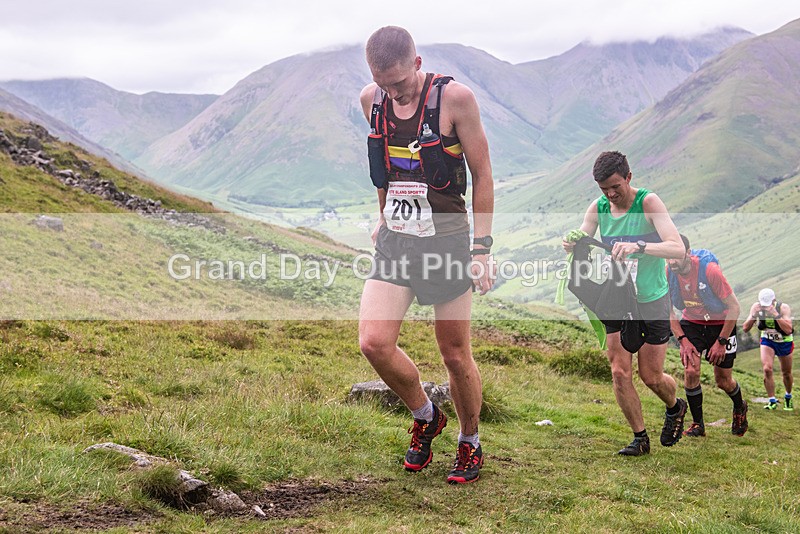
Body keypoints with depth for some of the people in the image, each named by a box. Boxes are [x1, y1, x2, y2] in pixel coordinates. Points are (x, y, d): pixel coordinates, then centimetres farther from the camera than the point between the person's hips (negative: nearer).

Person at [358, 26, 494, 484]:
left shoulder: (454, 97, -13)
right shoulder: (372, 99, 2)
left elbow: (483, 175, -7)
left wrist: (482, 249, -9)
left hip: (446, 240, -4)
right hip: (395, 240, 4)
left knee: (456, 355, 5)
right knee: (374, 342, -11)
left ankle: (470, 444, 29)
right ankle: (425, 416, 17)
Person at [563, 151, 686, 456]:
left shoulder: (649, 203, -19)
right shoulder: (598, 208, -4)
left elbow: (678, 249, -29)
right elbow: (580, 245, -1)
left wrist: (639, 246, -46)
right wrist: (571, 246, -26)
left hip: (652, 300, -4)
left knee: (651, 376, 5)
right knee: (620, 373, -3)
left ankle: (675, 408, 38)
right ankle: (640, 438, 12)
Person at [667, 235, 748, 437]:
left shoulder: (710, 270, -30)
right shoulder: (668, 274, -18)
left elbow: (734, 306, -20)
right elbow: (668, 310, -2)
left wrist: (721, 342, -18)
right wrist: (682, 340, -12)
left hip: (721, 324, -3)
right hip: (691, 323, 3)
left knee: (723, 381, 4)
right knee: (691, 371, -17)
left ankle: (740, 408, 38)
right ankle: (697, 424, 1)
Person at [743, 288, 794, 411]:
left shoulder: (783, 308, -28)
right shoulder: (756, 307, -19)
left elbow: (788, 330, -39)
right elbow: (745, 328, -20)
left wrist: (776, 314, -46)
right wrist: (754, 315, -35)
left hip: (784, 342, -1)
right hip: (767, 341, 1)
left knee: (786, 373, 11)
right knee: (767, 369, -18)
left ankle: (788, 397, 38)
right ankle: (772, 401, -6)